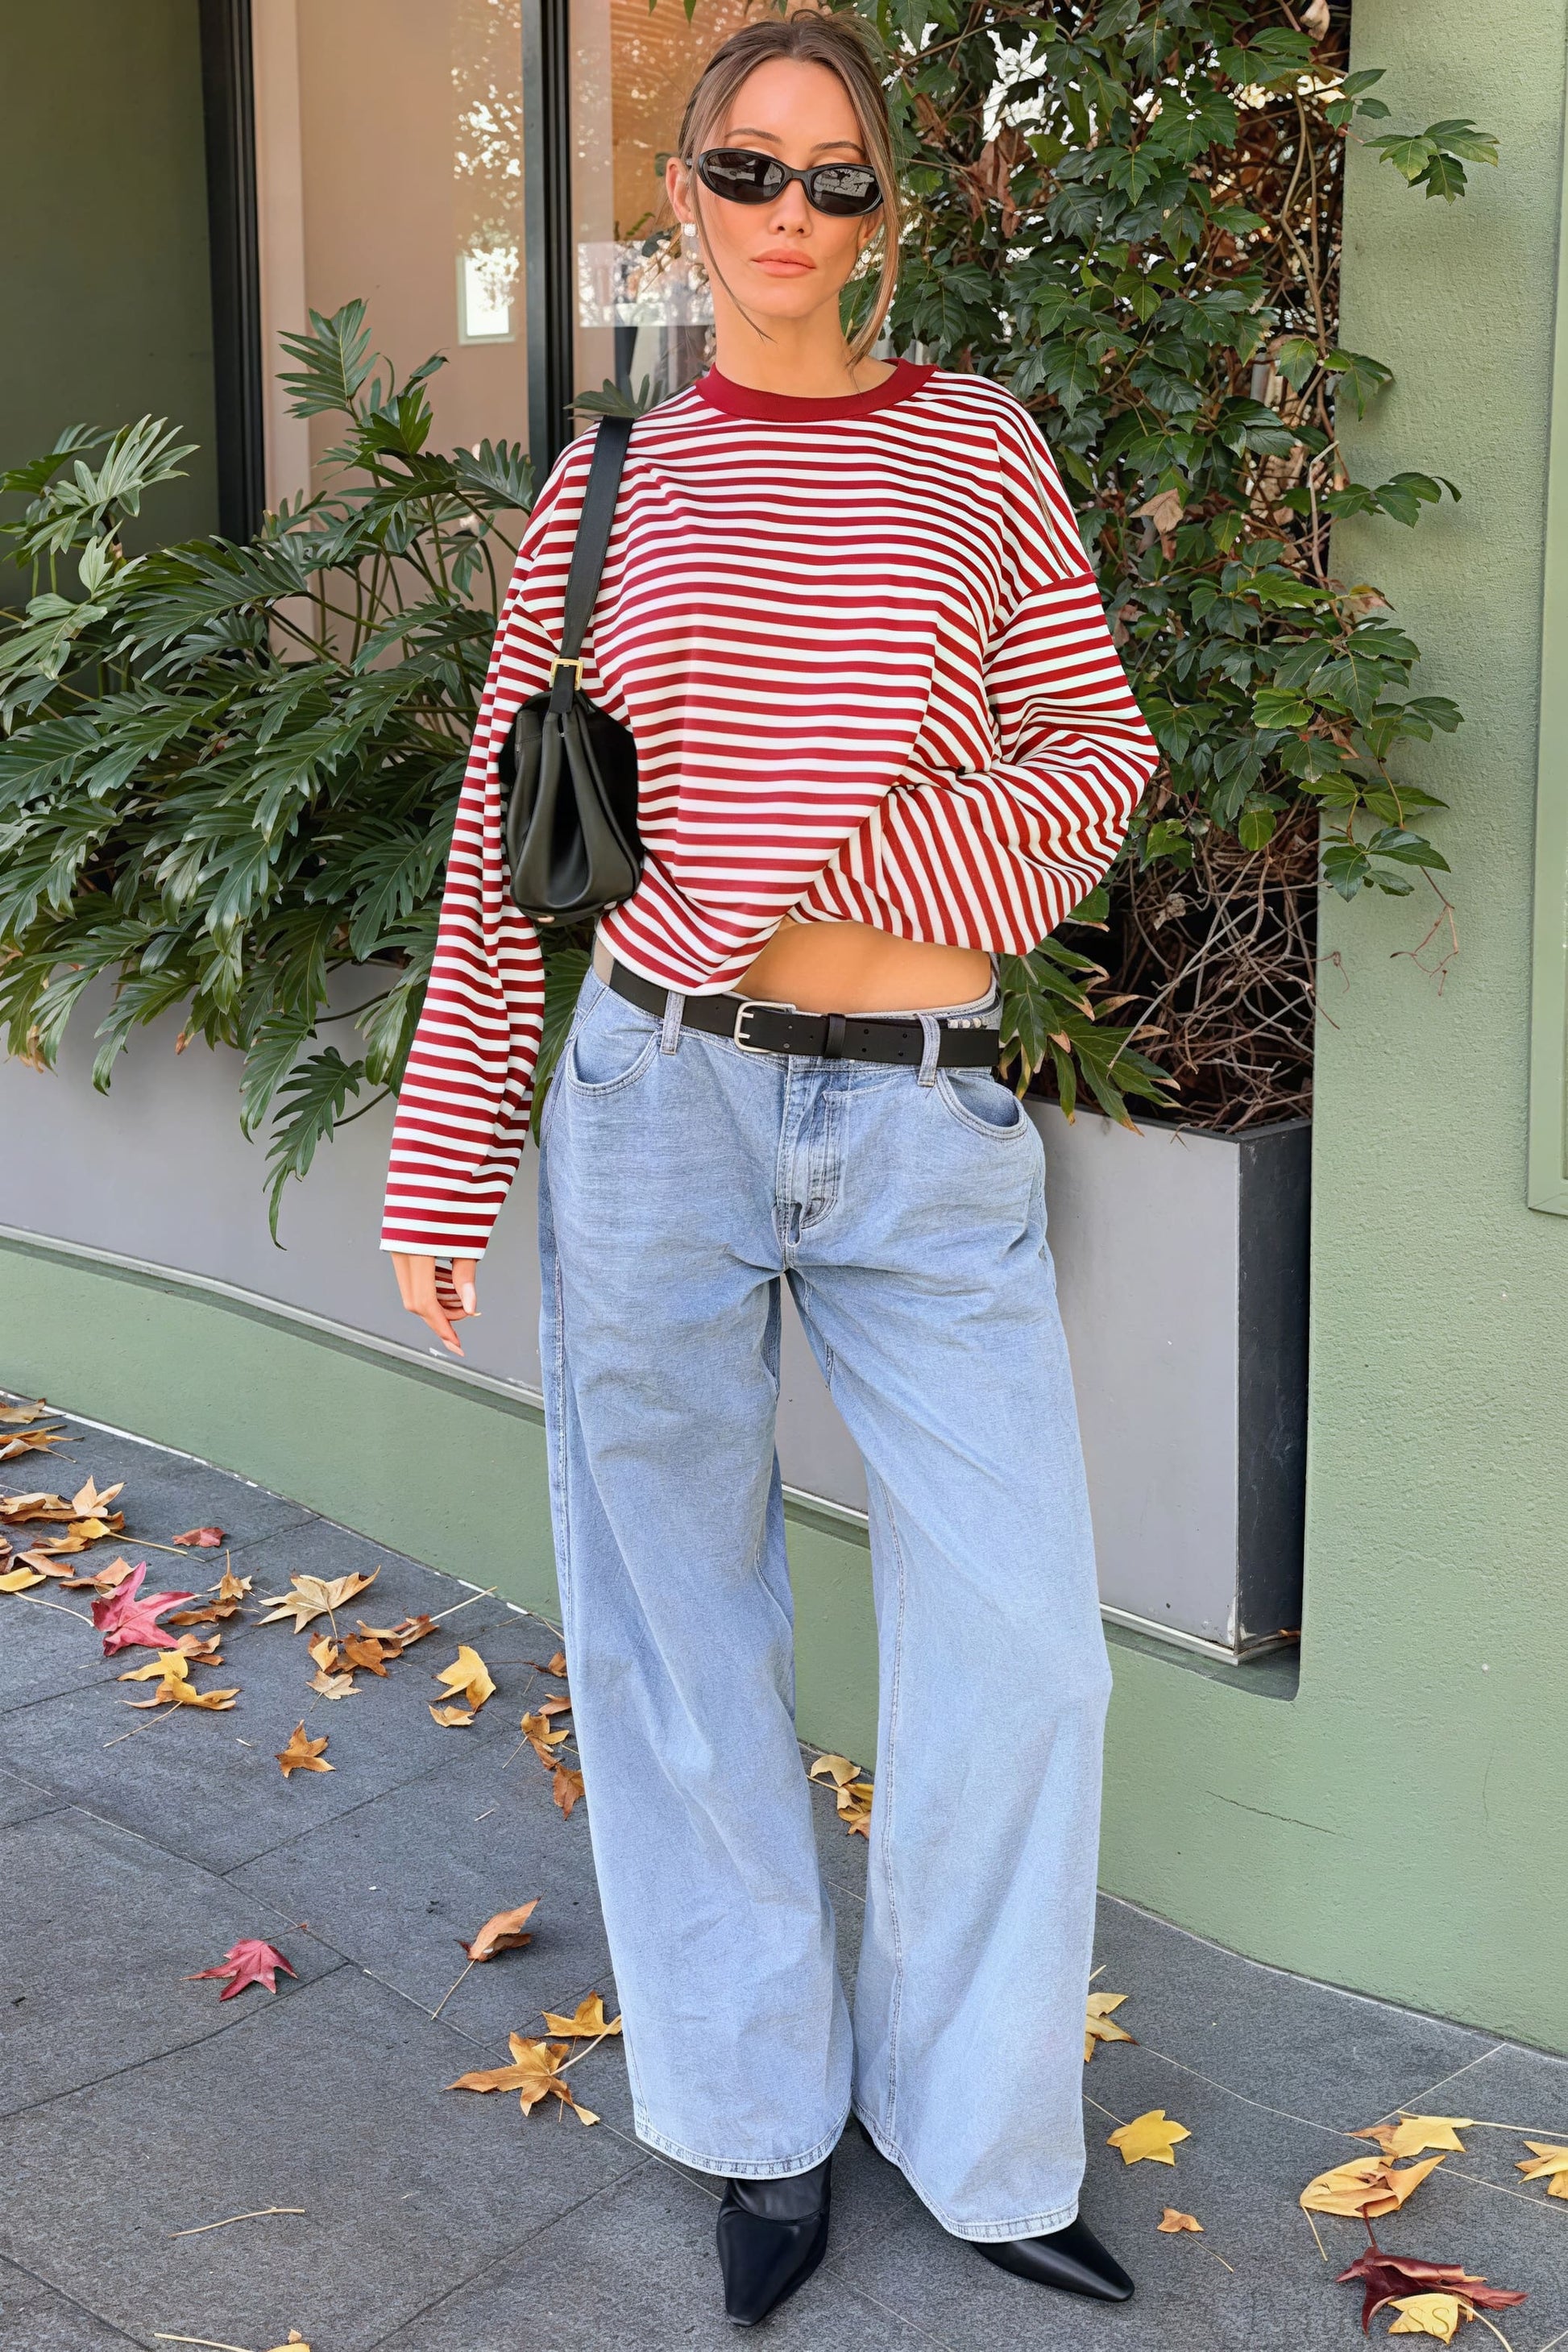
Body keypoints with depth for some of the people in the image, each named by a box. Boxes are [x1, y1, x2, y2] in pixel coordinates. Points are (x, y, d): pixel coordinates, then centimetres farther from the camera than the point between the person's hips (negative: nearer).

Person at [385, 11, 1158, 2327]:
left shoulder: (978, 445, 8)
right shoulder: (606, 485, 7)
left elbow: (1095, 750, 4)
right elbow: (507, 847, 7)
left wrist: (838, 880, -12)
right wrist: (438, 1170, 5)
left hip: (930, 1125, 0)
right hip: (656, 1099, 0)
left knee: (1021, 1651, 1)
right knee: (678, 1636, 9)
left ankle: (978, 2139, 23)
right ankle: (763, 2114, 29)